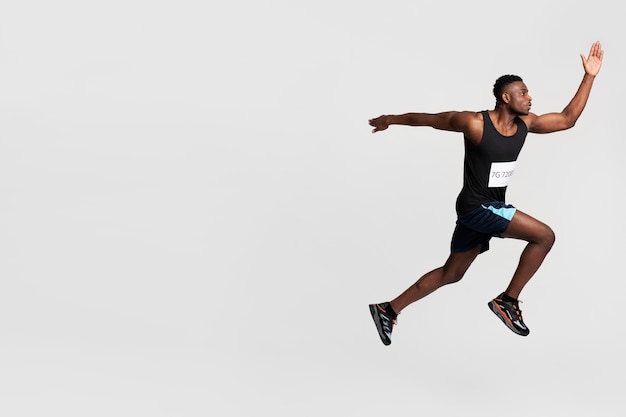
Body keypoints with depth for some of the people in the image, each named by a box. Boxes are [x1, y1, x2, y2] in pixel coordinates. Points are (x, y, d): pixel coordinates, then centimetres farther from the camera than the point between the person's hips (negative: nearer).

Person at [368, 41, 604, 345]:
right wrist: (389, 119, 5)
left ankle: (388, 310, 23)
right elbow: (426, 119, -7)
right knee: (544, 236, -13)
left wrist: (589, 76, 5)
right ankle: (508, 301, -2)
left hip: (491, 207, 8)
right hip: (476, 207, -8)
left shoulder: (526, 124, 2)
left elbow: (567, 119, 10)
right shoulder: (474, 123, -18)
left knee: (451, 273, 14)